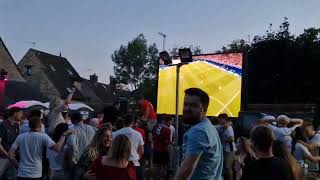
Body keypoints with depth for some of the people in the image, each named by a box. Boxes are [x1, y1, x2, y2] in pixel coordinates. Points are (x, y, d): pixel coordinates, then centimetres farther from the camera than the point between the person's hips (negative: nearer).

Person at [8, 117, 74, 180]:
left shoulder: (20, 137, 4)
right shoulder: (43, 136, -9)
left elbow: (11, 155, 2)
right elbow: (57, 148, -19)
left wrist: (18, 166, 14)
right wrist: (64, 135, -9)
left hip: (21, 174, 4)